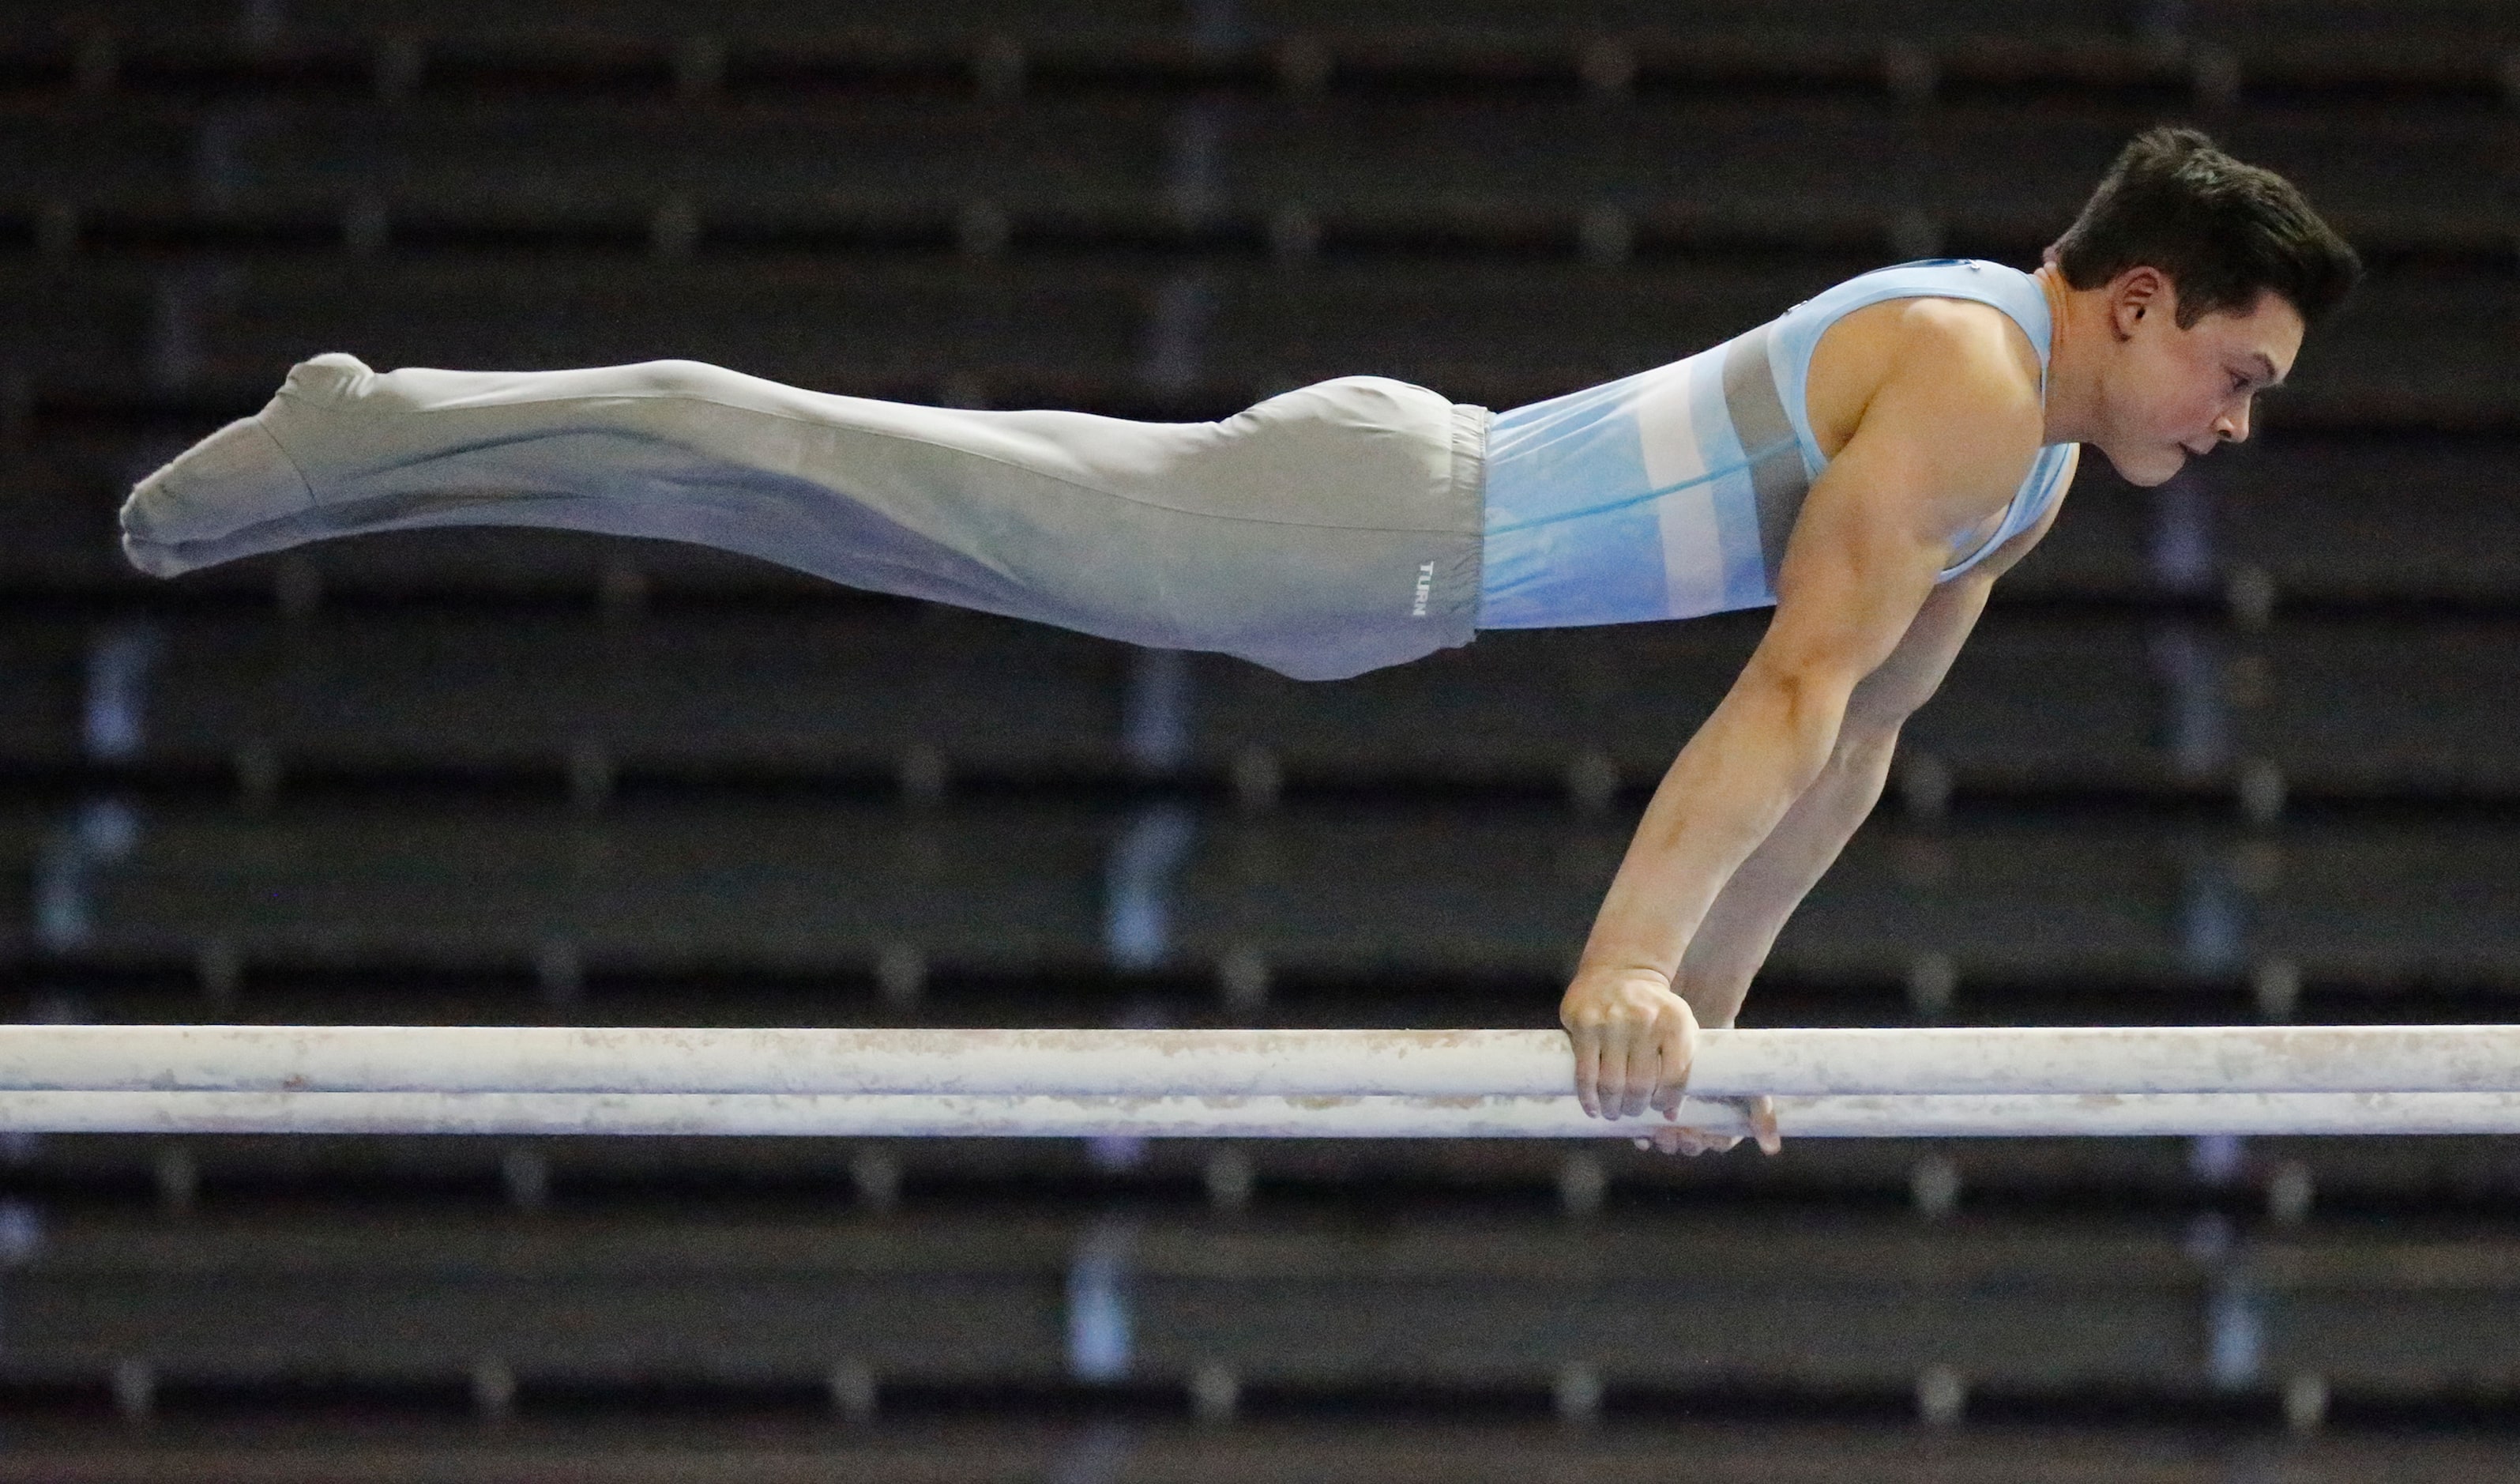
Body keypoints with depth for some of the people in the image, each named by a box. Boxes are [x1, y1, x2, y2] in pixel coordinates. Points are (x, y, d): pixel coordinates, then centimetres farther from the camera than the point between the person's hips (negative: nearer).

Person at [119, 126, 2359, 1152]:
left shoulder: (2033, 456, 13)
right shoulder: (1962, 385, -17)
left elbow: (1859, 737, 22)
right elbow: (1794, 692, -26)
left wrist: (1709, 995, 20)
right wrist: (1622, 969, -33)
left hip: (1414, 529, 8)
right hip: (1376, 525, -8)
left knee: (906, 501, 10)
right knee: (847, 478, -7)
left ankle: (377, 438, 14)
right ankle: (370, 449, -4)